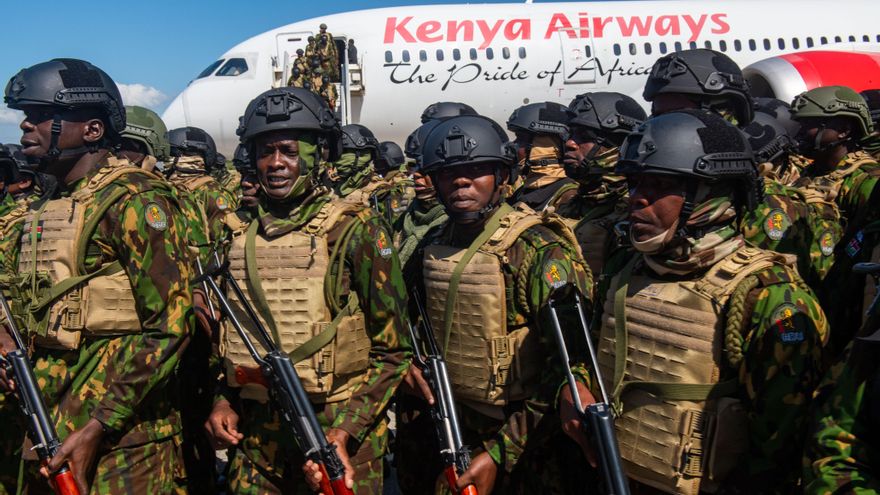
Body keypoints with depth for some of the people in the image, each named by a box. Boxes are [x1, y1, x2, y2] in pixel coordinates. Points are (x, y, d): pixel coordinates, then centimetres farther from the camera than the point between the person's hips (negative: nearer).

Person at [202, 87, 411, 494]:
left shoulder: (355, 229, -9)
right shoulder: (240, 235, 5)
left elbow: (393, 351, -8)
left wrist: (344, 433, -16)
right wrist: (223, 400, 4)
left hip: (337, 434, -4)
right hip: (254, 435, 4)